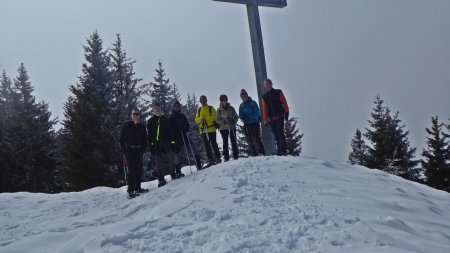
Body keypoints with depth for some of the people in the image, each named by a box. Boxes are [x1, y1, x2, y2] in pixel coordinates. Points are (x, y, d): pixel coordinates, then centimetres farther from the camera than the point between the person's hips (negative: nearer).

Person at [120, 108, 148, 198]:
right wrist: (124, 151, -6)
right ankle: (130, 190, -8)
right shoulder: (126, 125, 0)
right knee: (132, 170, -10)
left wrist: (143, 149, 2)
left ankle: (137, 187, 14)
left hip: (139, 151, 4)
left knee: (139, 169, 4)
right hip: (129, 150, -4)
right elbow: (122, 139, 0)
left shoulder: (142, 126, 8)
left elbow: (145, 140, 12)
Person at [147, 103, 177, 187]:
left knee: (172, 157, -9)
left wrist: (171, 139, 0)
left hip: (166, 142, 1)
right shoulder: (150, 121, 10)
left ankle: (173, 174, 7)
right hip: (156, 144, -1)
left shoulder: (165, 119, 13)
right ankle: (161, 179, 3)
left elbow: (169, 130, 10)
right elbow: (149, 134, 6)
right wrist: (150, 143, -3)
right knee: (158, 162, -1)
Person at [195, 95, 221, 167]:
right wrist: (201, 119, -13)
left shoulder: (211, 108, 3)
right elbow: (196, 119, 8)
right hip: (203, 130, 5)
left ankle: (217, 158, 3)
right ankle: (210, 160, 10)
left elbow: (214, 117, -9)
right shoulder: (199, 110, 16)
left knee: (213, 143, -3)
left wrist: (206, 118, -19)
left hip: (211, 129, -5)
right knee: (207, 145, 6)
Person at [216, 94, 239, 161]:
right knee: (225, 142, 0)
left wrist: (234, 122, -7)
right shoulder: (219, 109, 3)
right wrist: (223, 122, -15)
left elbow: (236, 117, 11)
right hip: (223, 128, -1)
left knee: (233, 141, -1)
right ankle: (226, 157, 2)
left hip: (232, 127, 1)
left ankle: (236, 155, 5)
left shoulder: (231, 108, 7)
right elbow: (217, 119, 1)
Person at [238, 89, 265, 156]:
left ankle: (260, 152, -11)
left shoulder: (253, 103, -1)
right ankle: (254, 154, 6)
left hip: (254, 123, -4)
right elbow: (240, 115, 9)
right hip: (246, 125, 5)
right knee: (250, 140, 2)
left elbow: (257, 113, -8)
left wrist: (249, 117, -21)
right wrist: (243, 119, -13)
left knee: (256, 138, -13)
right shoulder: (241, 105, 12)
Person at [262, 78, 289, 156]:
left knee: (280, 133, -12)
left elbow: (284, 103, 2)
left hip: (280, 116, -4)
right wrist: (265, 119, 7)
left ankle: (282, 150, -14)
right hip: (271, 119, 4)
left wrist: (286, 113, -6)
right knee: (276, 135, 5)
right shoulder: (264, 96, 13)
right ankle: (279, 150, 9)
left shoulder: (278, 92, 4)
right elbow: (264, 109, 13)